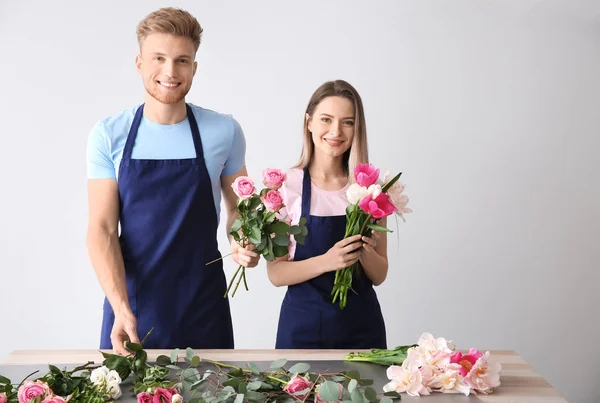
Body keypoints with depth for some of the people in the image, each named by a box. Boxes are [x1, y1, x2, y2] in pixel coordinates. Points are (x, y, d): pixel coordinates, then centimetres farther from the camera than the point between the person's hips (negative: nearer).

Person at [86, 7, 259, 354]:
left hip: (204, 310, 0)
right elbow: (102, 228, -7)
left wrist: (242, 244, -12)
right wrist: (120, 308, -18)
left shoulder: (225, 132, -4)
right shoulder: (109, 136, -5)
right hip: (130, 303, 0)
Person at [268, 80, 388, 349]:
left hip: (361, 326, 2)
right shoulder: (286, 185, -8)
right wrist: (326, 261, -24)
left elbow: (379, 275, 2)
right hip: (303, 324, -2)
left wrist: (363, 250, -18)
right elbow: (275, 273, -8)